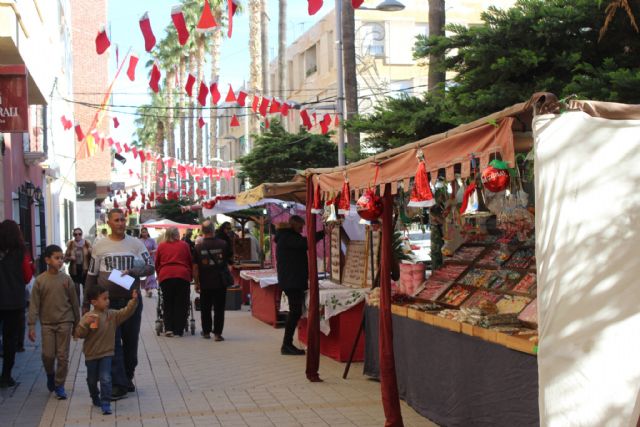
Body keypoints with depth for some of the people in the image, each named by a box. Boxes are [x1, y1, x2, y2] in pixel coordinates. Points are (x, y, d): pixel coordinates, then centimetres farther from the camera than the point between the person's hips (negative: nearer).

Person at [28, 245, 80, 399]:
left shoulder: (66, 279, -2)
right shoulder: (40, 280, -4)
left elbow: (74, 302, 5)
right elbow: (34, 304, -3)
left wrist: (77, 323, 9)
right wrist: (32, 325, -8)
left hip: (65, 322, 0)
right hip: (47, 323, 0)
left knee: (63, 356, 1)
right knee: (48, 355, 0)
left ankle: (59, 385, 12)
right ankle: (50, 375, 30)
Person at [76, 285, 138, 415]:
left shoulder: (112, 315, -3)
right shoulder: (88, 316, -14)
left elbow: (126, 312, -8)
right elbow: (79, 333, -16)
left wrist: (134, 300, -21)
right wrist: (86, 323, -33)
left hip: (106, 354, 1)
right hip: (91, 355, -1)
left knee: (106, 379, -11)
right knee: (92, 380, 18)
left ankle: (106, 404, -7)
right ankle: (95, 398, 43)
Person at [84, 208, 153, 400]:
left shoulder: (136, 244, 3)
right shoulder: (99, 246, 3)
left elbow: (150, 268, -1)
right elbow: (91, 276, 8)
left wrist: (132, 271, -21)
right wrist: (86, 303, 6)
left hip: (132, 300, 1)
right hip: (108, 301, -1)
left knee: (130, 341, 11)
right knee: (112, 343, -5)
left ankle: (127, 377, 27)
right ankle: (118, 383, -4)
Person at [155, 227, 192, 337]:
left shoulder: (161, 246, 10)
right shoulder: (184, 245, 7)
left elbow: (157, 264, 15)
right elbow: (190, 262, 12)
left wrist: (159, 275, 29)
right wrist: (190, 276, 23)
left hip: (165, 276, 1)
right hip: (183, 275, -1)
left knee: (168, 304, 10)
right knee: (181, 304, 5)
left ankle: (168, 328, 1)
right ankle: (179, 329, 5)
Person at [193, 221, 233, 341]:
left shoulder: (198, 247, -8)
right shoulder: (223, 244, -8)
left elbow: (195, 267, -7)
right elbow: (231, 259, 6)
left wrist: (196, 283, 1)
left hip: (205, 283, 1)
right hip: (220, 282, -1)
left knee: (205, 308, 15)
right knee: (219, 308, 4)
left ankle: (206, 332, 23)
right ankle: (217, 333, 0)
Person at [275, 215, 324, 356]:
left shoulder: (288, 237, 21)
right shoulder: (287, 238, -13)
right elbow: (304, 243, -28)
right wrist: (323, 232, -27)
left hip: (294, 282, 11)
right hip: (292, 282, -11)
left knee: (295, 312, 11)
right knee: (295, 312, -10)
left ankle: (287, 344, 13)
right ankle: (287, 345, -7)